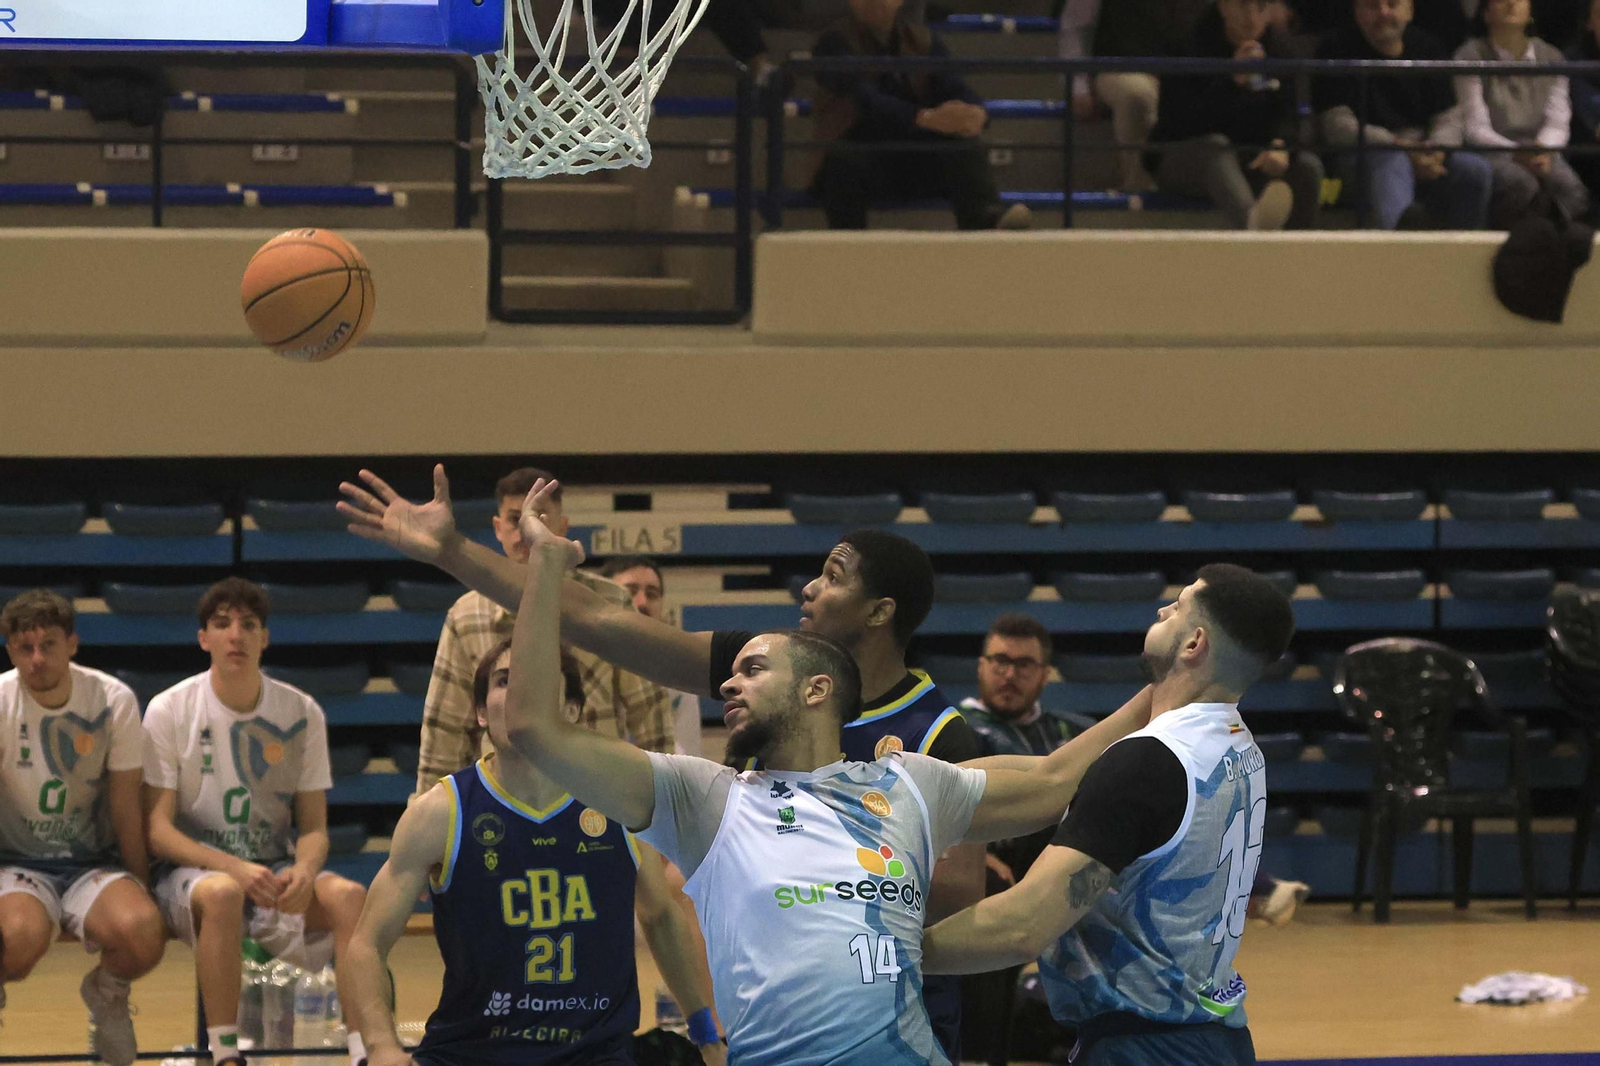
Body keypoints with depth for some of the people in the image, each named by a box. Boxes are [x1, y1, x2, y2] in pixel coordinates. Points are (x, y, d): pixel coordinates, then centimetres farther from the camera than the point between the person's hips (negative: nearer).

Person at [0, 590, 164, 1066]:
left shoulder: (114, 701, -5)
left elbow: (126, 811, 2)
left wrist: (142, 894, 4)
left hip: (93, 865, 2)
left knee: (142, 932, -33)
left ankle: (106, 992, 6)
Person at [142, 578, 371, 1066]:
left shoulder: (302, 714, 2)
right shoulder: (169, 711, -5)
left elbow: (313, 825, 5)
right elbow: (157, 829, -8)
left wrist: (304, 870, -20)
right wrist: (235, 868, -25)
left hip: (276, 871, 3)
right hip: (194, 871, -3)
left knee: (348, 895, -29)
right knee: (222, 893, -39)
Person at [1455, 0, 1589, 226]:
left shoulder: (1550, 57, 14)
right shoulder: (1471, 56, 2)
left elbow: (1558, 120, 5)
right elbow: (1475, 127, -5)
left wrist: (1544, 151, -17)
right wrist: (1516, 153, -20)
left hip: (1542, 154, 3)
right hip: (1491, 153, -3)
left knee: (1570, 188, -31)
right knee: (1522, 185, -36)